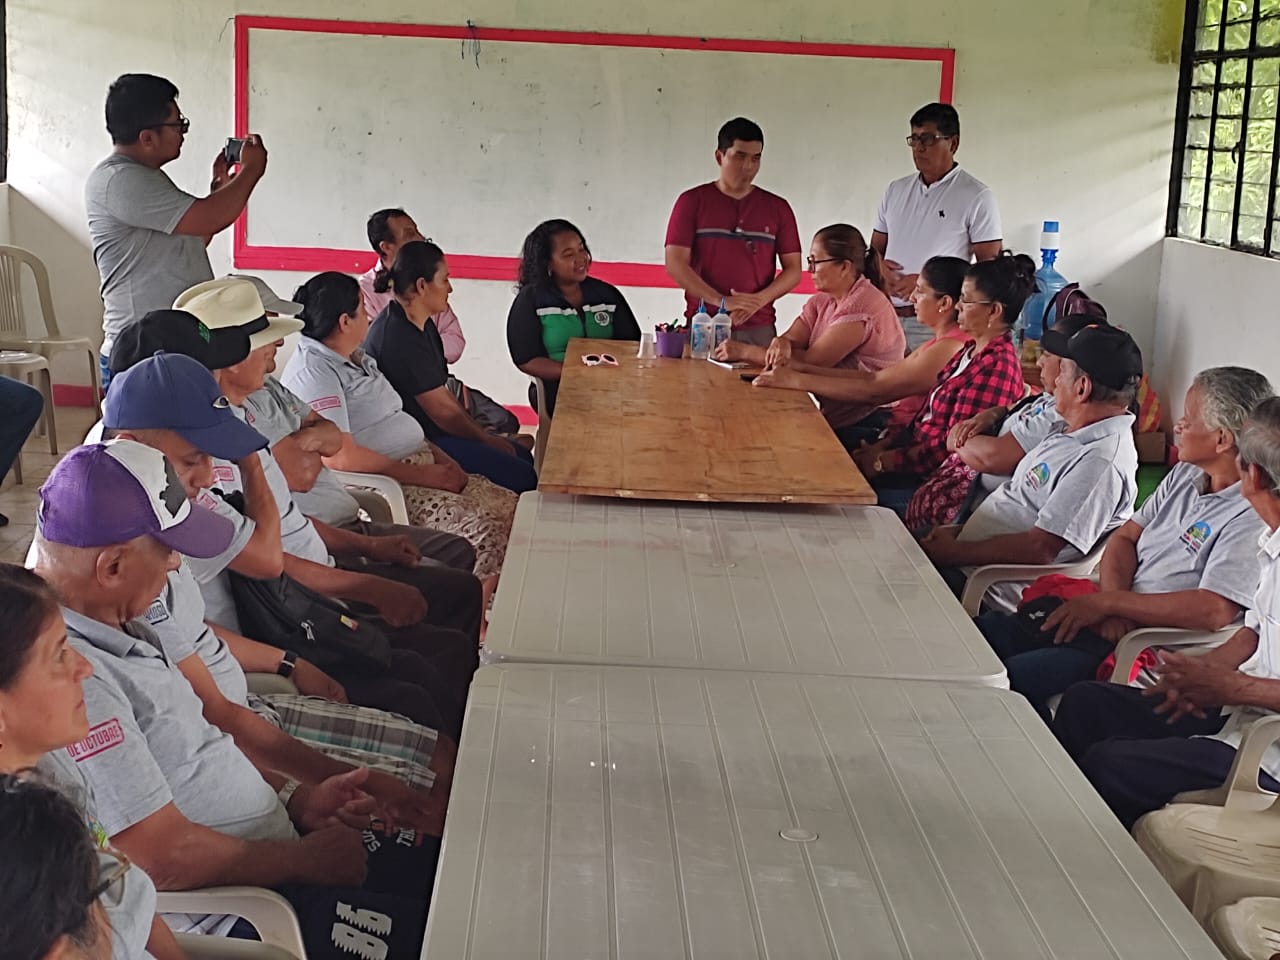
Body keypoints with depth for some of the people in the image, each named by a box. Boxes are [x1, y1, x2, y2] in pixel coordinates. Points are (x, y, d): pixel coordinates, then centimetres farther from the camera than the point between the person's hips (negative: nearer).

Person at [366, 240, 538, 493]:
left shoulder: (420, 325, 9)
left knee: (523, 456, 11)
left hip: (429, 431, 11)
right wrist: (486, 439, -4)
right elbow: (443, 410, -18)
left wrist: (482, 434, 7)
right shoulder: (399, 339, -23)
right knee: (522, 478, -15)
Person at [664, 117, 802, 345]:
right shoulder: (692, 201, 3)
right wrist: (722, 301, -16)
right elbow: (675, 264, -5)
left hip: (758, 330, 1)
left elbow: (793, 270, 8)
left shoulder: (777, 208, 8)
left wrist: (758, 300, -11)